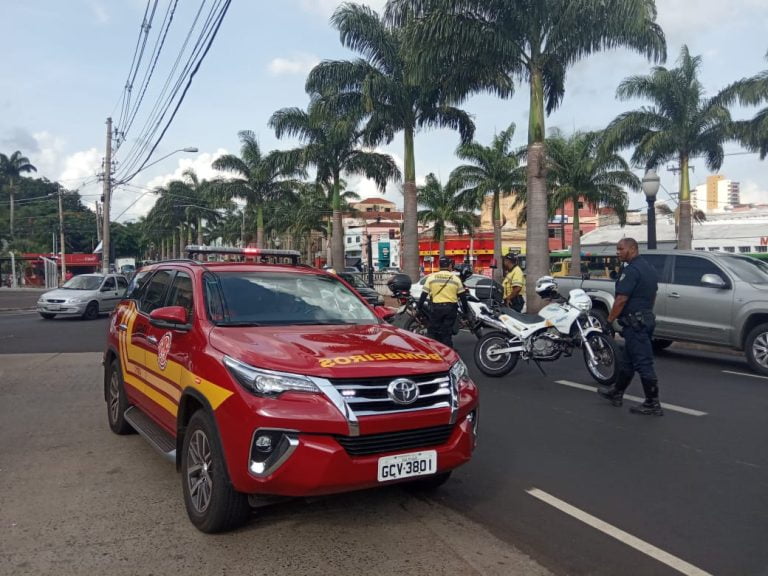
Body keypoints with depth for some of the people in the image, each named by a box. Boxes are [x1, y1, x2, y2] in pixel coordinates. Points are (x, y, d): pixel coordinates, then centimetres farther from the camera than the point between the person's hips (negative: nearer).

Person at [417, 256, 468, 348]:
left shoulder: (431, 277, 1)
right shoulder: (455, 278, 2)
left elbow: (424, 294, 2)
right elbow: (462, 296, 5)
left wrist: (420, 307, 11)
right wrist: (465, 309, 16)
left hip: (436, 307, -1)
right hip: (451, 308, 1)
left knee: (433, 331, 9)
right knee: (447, 332, 7)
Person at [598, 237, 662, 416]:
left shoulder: (631, 270, -18)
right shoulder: (649, 268, 14)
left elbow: (621, 299, -23)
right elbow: (653, 295, 22)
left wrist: (609, 320, -15)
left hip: (634, 322, -10)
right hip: (647, 319, 10)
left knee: (643, 363, -5)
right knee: (627, 360, 19)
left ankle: (652, 404, -1)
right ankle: (616, 393, 30)